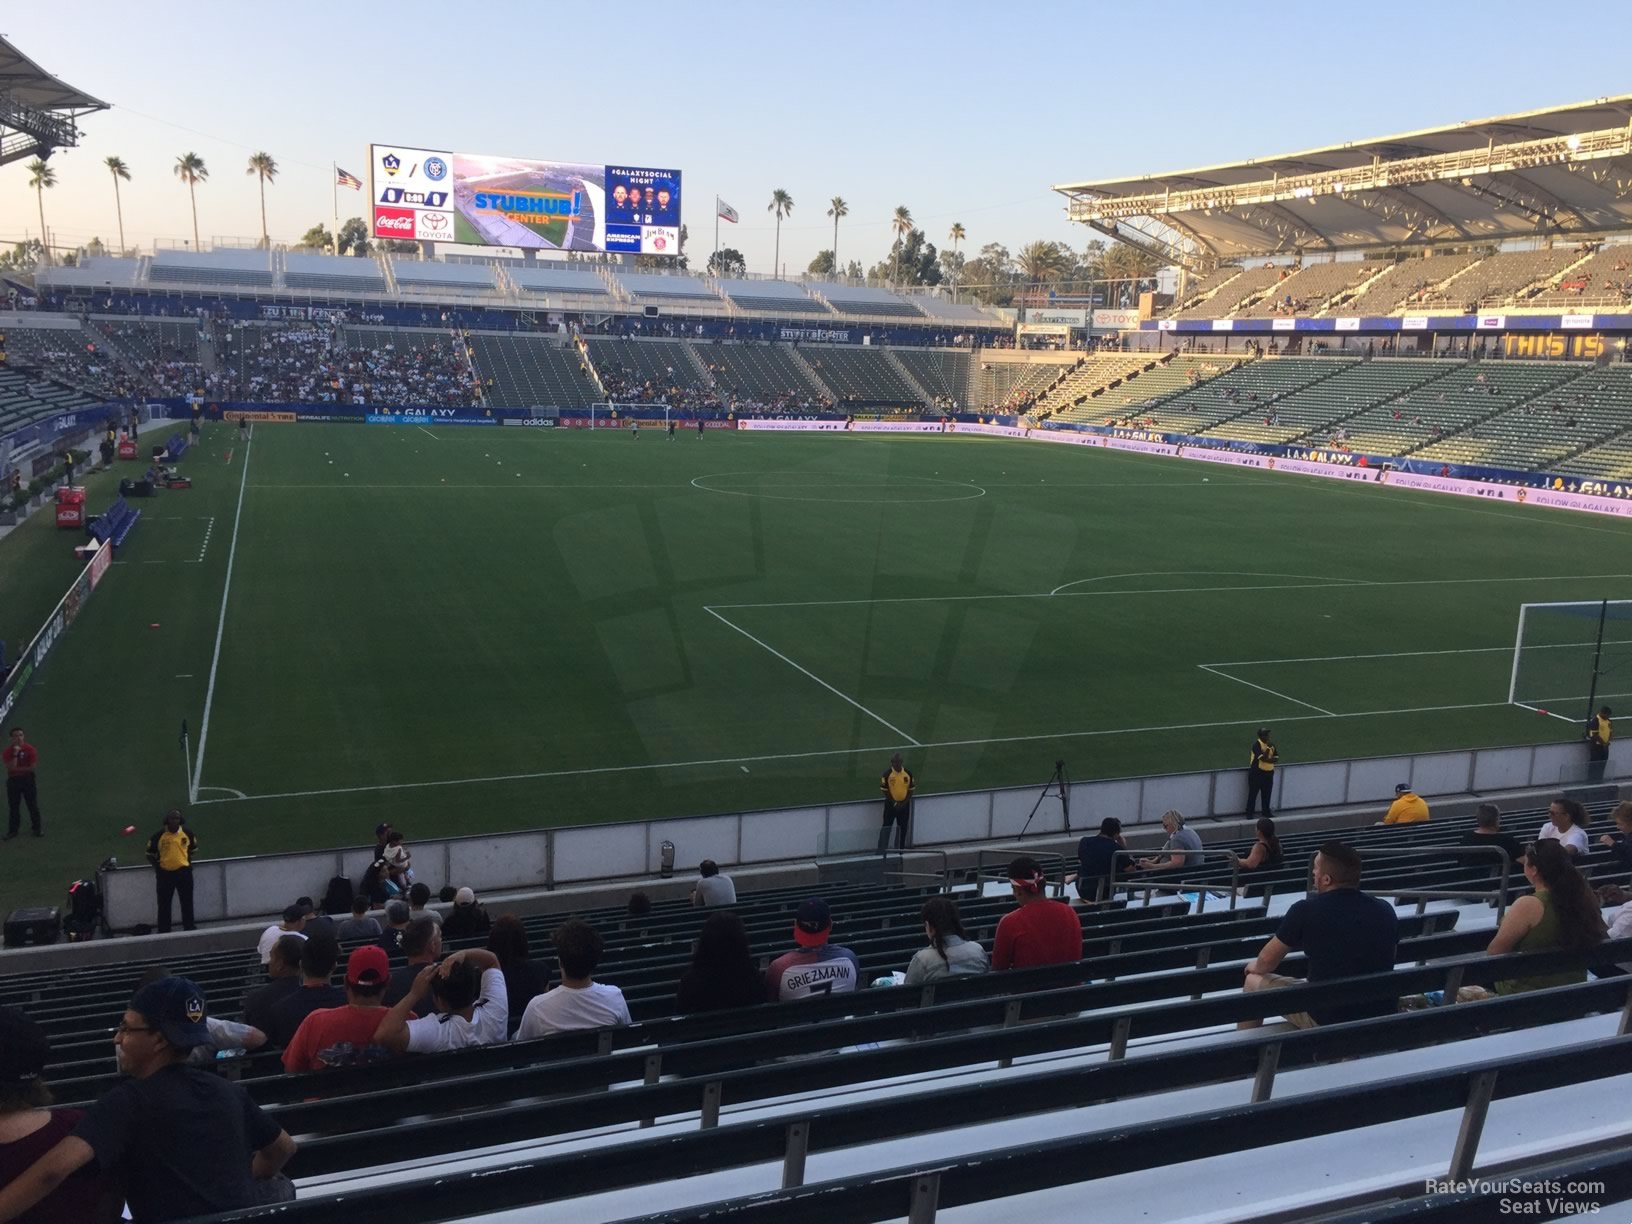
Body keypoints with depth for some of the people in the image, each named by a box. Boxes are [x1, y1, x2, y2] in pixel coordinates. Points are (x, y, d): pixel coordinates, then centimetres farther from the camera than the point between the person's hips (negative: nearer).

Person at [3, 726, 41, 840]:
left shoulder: (30, 749, -8)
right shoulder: (8, 750, -5)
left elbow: (33, 767, -13)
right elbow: (11, 767, -17)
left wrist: (17, 769, -13)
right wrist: (15, 754, -25)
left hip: (28, 779, -1)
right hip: (13, 780, 1)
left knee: (33, 805, 4)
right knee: (13, 807, 6)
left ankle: (36, 829, 12)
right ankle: (12, 831, 14)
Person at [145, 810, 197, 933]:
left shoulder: (187, 832, -3)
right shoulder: (159, 835, -9)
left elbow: (193, 848, 15)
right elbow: (150, 854, 3)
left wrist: (188, 862, 6)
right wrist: (157, 866, -8)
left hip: (184, 871, 1)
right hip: (165, 872, -1)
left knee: (187, 902, 11)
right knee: (164, 904, 5)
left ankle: (189, 927, 25)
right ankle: (163, 931, 15)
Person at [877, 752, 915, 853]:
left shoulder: (908, 773, -4)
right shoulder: (887, 774, -13)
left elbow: (911, 789, 2)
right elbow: (885, 790, -9)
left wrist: (905, 802, -8)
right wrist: (893, 803, -14)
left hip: (904, 804, 3)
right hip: (891, 804, -3)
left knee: (902, 828, 11)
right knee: (887, 827, -1)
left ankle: (901, 849, 24)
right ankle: (882, 849, 4)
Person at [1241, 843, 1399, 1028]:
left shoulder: (1306, 910, -15)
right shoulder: (1385, 910, -3)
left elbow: (1267, 961, -1)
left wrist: (1255, 965, 22)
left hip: (1328, 1020, -5)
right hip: (1381, 1016, 5)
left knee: (1254, 981, 16)